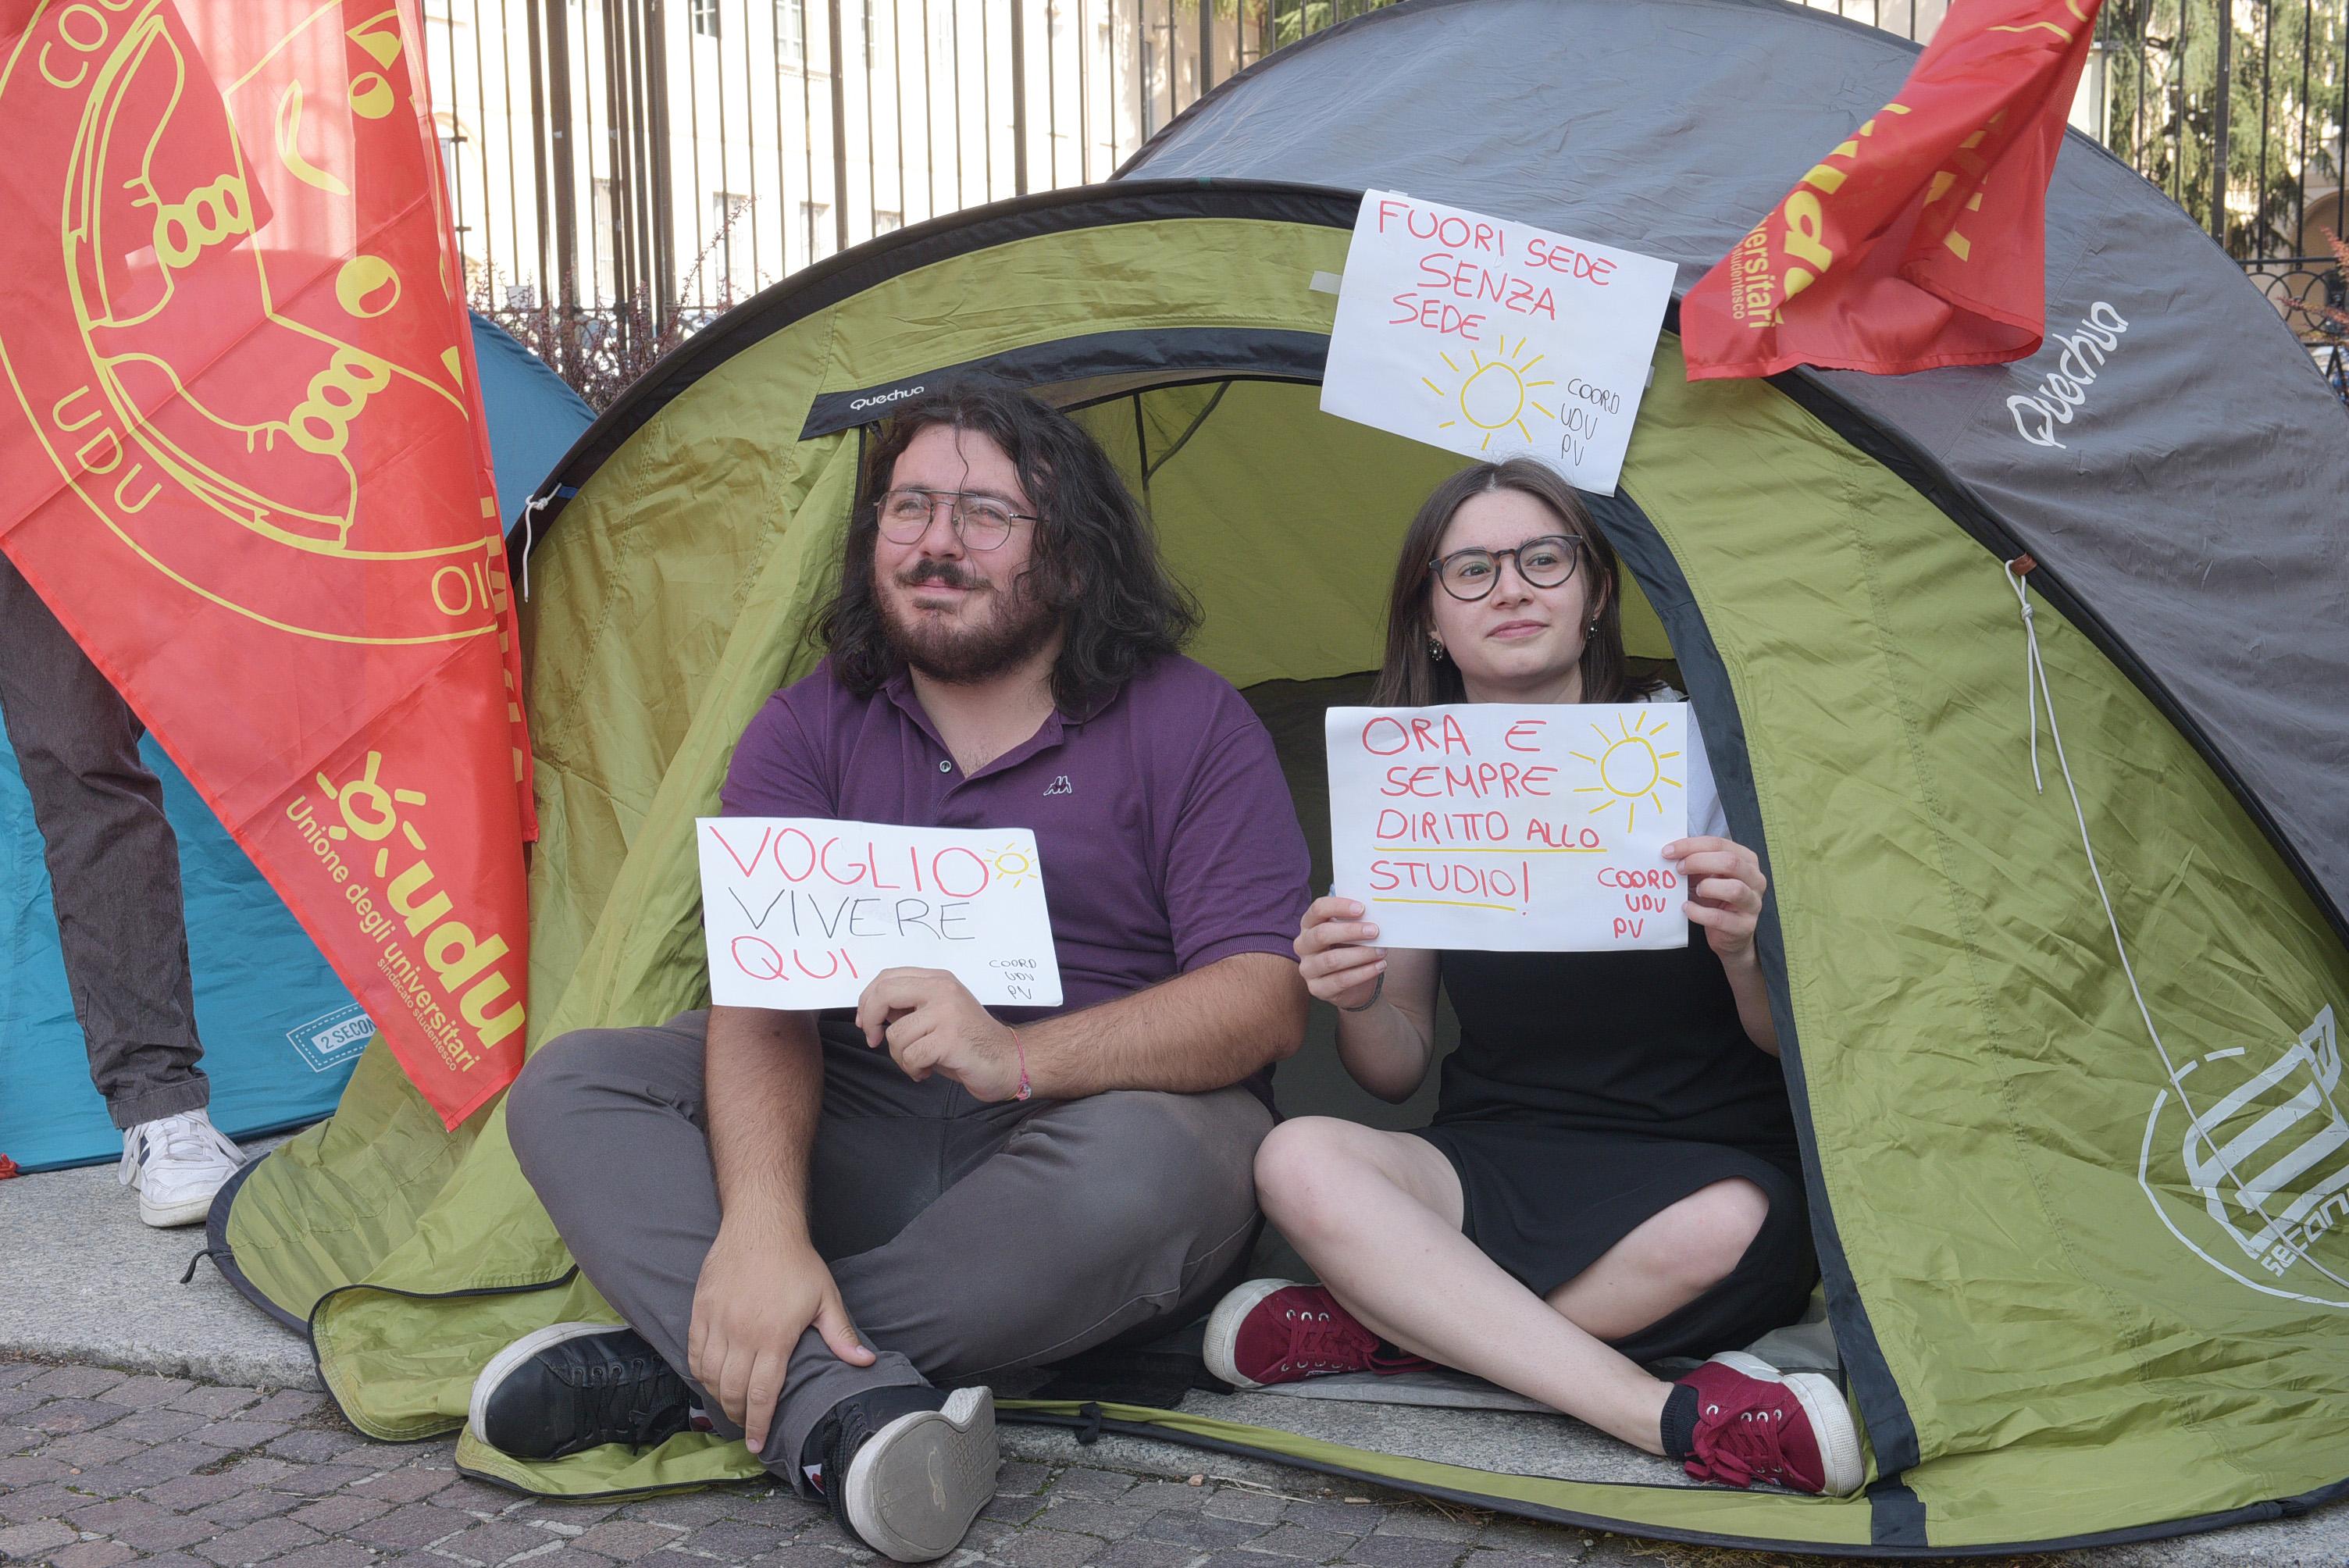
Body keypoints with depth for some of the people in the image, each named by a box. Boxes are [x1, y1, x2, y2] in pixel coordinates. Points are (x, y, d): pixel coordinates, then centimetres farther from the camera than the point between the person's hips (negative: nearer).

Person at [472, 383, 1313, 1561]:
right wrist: (762, 1221, -31)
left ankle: (688, 1362, -25)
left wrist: (1020, 1058, -30)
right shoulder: (807, 732, 3)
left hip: (1099, 1122, -3)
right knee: (570, 1087, -15)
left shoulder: (1193, 726, -4)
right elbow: (763, 995, -11)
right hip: (860, 1142, 3)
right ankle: (841, 1414, -38)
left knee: (1138, 1170, -38)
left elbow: (1266, 996, -14)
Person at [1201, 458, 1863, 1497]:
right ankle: (1667, 1417, -33)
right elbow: (1396, 1071, 6)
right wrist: (1358, 1000, -18)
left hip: (1707, 1165, -2)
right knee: (1300, 1160, -27)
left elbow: (1785, 1041, -4)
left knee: (1725, 1226, -37)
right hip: (1497, 1169, 2)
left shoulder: (1692, 749, -5)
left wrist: (1744, 954, -27)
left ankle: (1382, 1329, -17)